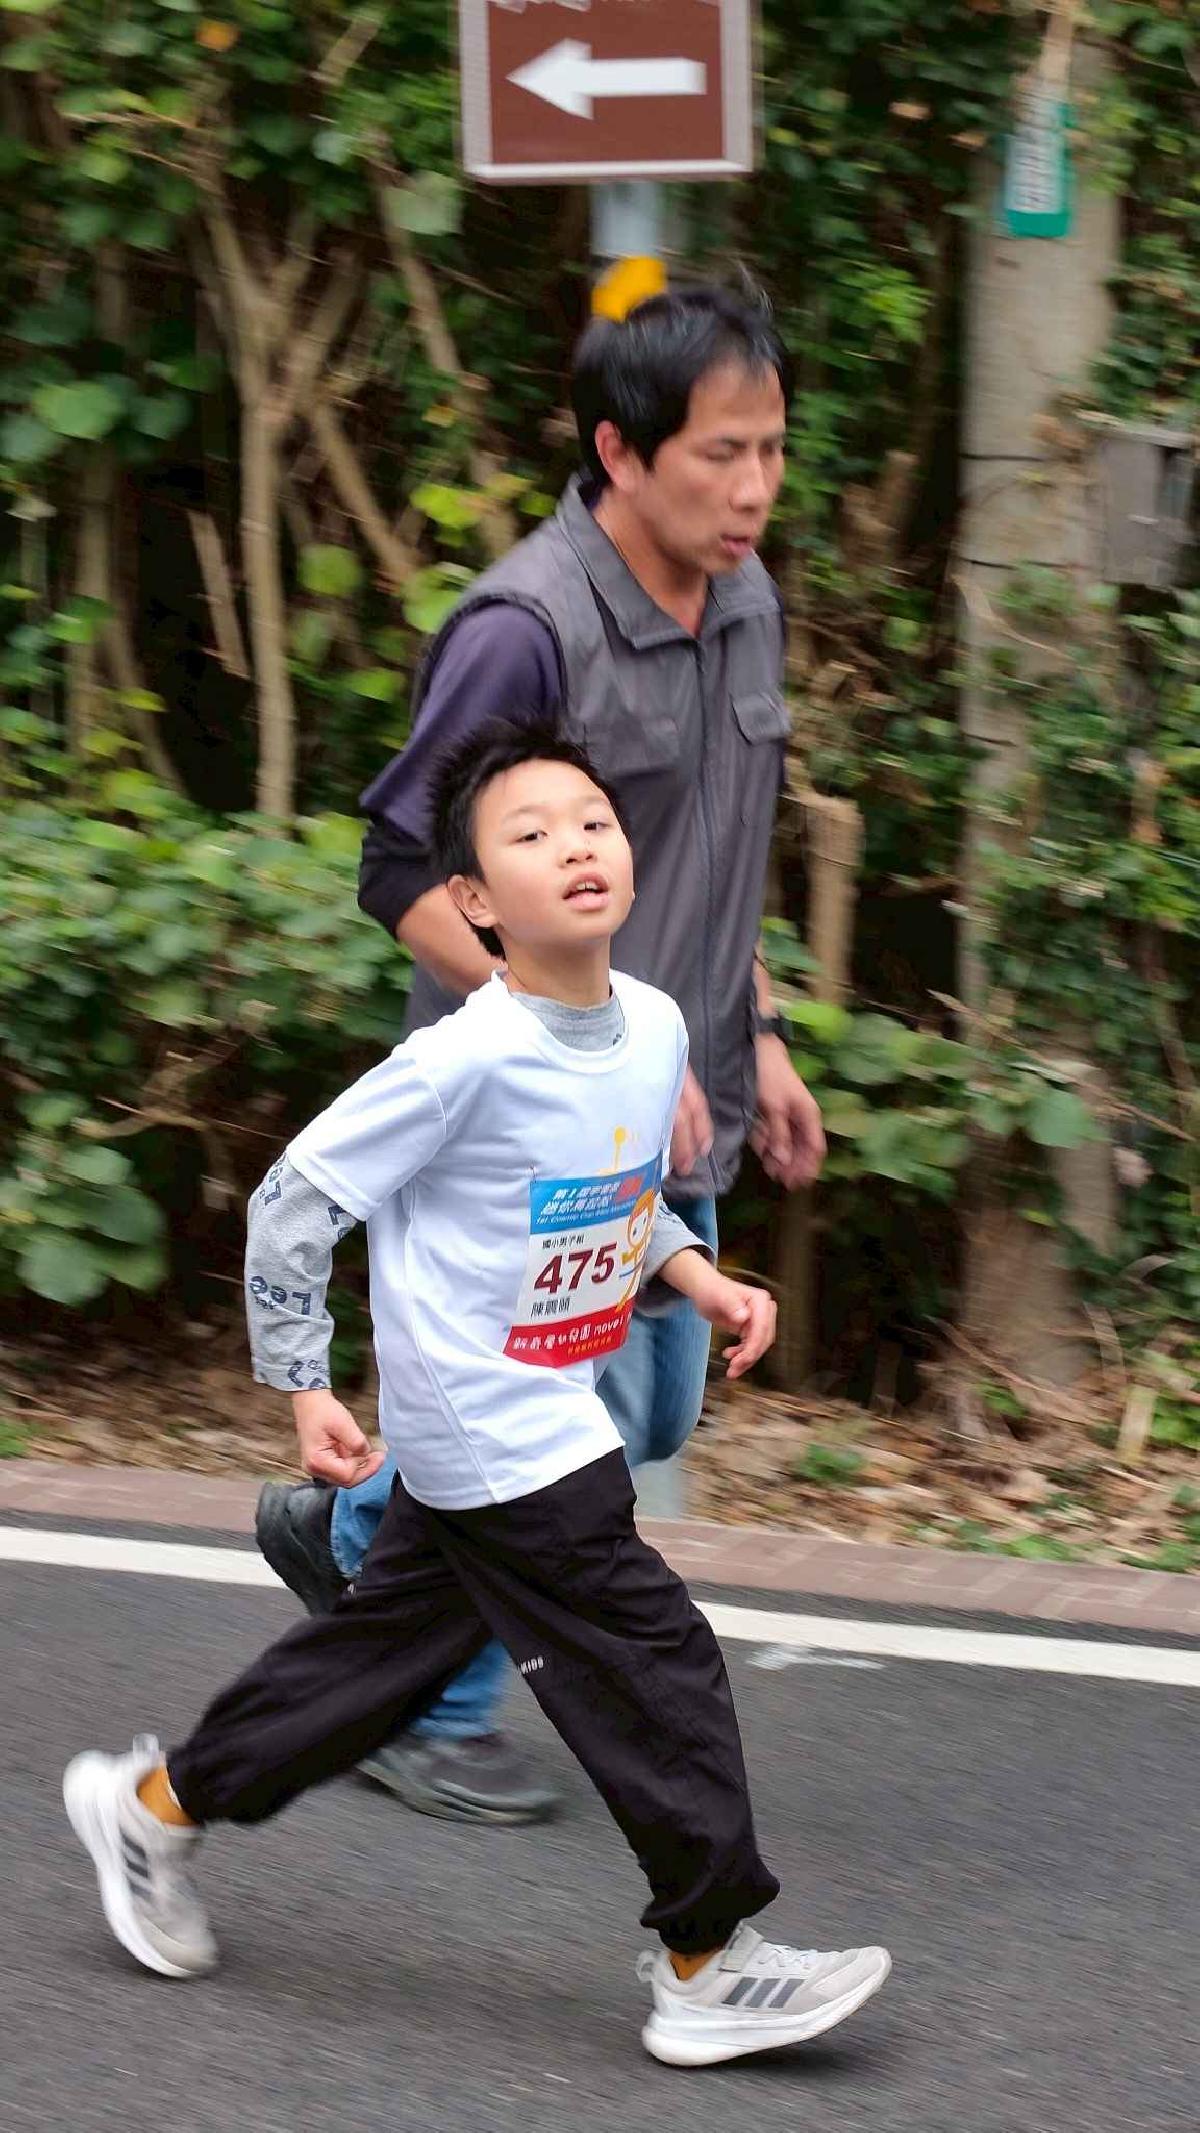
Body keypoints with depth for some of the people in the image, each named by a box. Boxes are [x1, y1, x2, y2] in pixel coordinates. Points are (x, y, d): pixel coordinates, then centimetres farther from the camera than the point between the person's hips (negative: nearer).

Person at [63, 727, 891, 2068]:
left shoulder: (655, 1028, 1)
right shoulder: (470, 1060, -22)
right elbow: (295, 1203, -14)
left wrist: (701, 1281, 5)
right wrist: (305, 1391, -11)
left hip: (547, 1425, 8)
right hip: (491, 1442, -8)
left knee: (390, 1646, 19)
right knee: (656, 1672, -7)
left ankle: (153, 1805, 35)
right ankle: (710, 1966, 3)